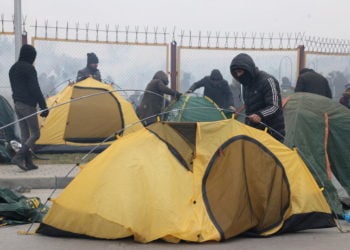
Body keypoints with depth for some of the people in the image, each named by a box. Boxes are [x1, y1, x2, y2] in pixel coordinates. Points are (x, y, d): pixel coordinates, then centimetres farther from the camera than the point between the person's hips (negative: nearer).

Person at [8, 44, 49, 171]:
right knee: (35, 133, -2)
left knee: (24, 135, 10)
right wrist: (43, 106, -13)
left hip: (17, 104, 9)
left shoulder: (13, 69, 13)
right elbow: (35, 89, -16)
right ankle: (18, 157, -16)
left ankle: (28, 162, 10)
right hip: (28, 105, -8)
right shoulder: (29, 68, -14)